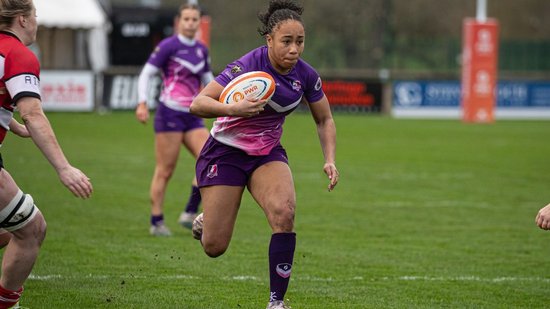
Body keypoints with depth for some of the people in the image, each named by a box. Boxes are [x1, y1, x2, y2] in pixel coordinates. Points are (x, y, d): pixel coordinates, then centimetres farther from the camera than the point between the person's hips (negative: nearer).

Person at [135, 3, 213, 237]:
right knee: (165, 170, -4)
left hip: (193, 117, 6)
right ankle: (156, 222, 5)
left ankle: (190, 213, -1)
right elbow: (146, 74, -7)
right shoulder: (168, 46, -6)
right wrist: (142, 103, -18)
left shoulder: (201, 50, 12)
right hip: (170, 114, -6)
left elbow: (208, 80, 24)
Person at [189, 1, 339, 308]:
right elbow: (197, 104, -29)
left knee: (284, 212, -27)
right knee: (214, 247, -5)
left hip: (268, 154, 4)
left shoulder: (306, 75, -10)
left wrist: (330, 160, -8)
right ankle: (206, 222, 35)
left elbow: (324, 120, 7)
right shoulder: (247, 66, -25)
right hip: (225, 153, -3)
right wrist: (234, 109, -46)